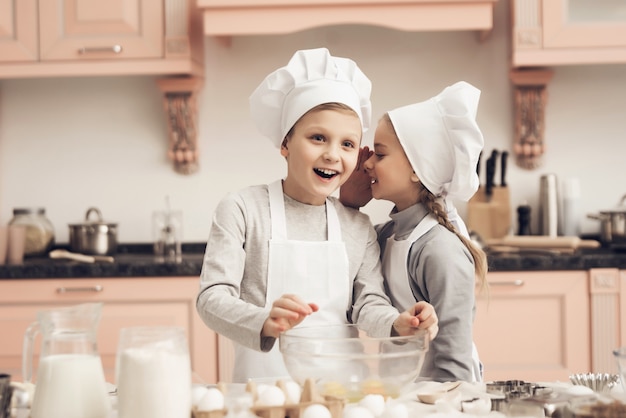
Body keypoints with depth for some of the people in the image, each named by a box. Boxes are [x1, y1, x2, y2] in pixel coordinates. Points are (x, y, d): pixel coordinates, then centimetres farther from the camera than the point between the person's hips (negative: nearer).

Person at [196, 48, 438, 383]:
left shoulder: (358, 228, 11)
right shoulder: (242, 209, -2)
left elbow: (368, 305, 7)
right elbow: (212, 297, -9)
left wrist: (397, 324, -16)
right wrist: (265, 323, -28)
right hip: (264, 383, -5)